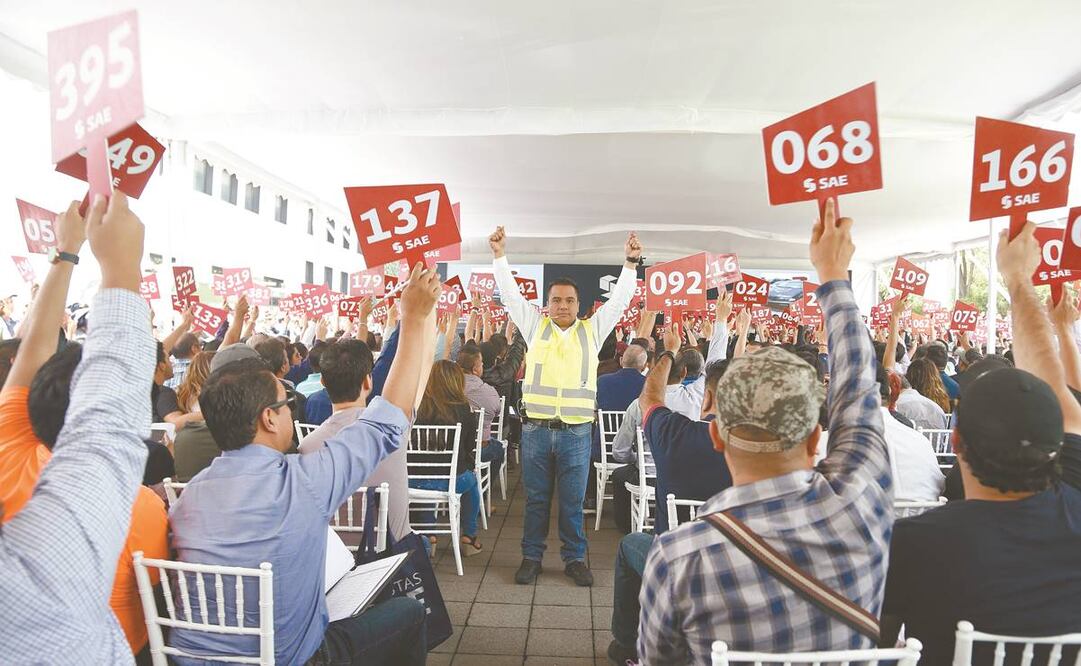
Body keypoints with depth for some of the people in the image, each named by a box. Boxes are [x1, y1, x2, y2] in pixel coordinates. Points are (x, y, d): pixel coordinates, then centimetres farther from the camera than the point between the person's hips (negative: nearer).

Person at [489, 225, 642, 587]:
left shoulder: (592, 329, 8)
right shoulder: (535, 325, 7)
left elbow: (619, 299, 3)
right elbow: (510, 293, 3)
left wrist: (630, 263, -6)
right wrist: (500, 256, -4)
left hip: (576, 431, 0)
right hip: (536, 428, 0)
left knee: (573, 500, 9)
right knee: (536, 498, 11)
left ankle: (574, 558, 24)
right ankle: (531, 557, 25)